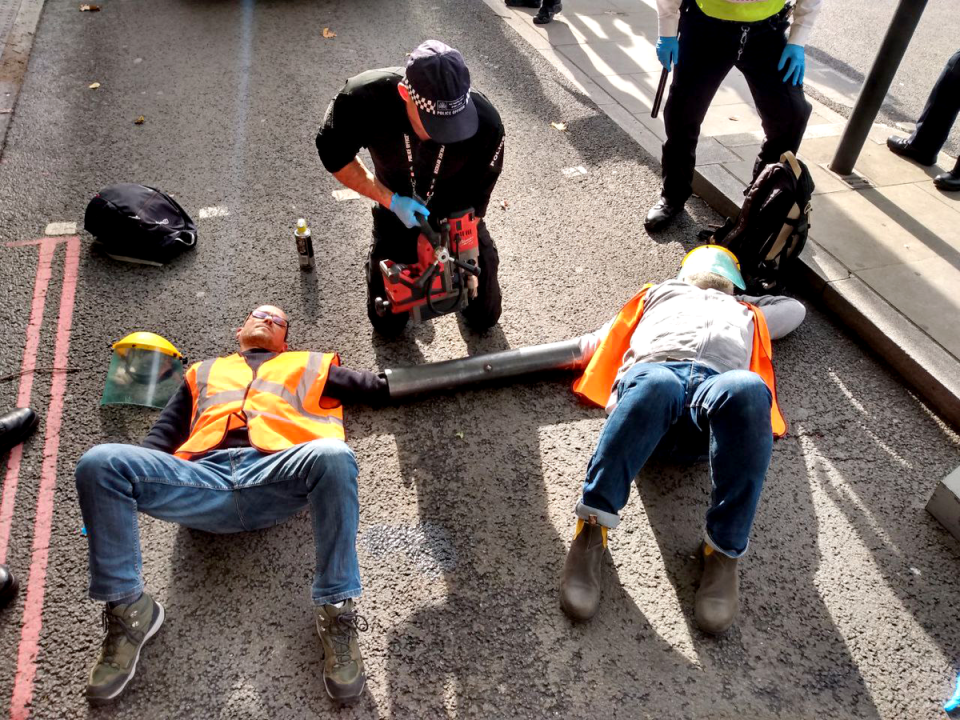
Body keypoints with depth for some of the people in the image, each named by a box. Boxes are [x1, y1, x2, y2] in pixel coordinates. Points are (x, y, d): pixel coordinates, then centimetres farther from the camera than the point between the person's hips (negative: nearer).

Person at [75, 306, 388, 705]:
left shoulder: (308, 365, 32)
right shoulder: (204, 371, 38)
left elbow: (378, 387, 25)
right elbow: (164, 433, 28)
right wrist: (130, 483, 10)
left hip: (275, 477, -2)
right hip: (203, 478, 3)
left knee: (332, 456, -36)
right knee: (101, 463, -22)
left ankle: (335, 612, -24)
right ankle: (128, 611, -7)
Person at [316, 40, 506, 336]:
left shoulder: (486, 125, -35)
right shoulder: (363, 99, -35)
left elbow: (473, 201, -20)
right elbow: (334, 155, -15)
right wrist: (392, 200, -24)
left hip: (456, 215, 0)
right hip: (397, 210, 0)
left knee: (485, 316, 11)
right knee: (387, 323, 12)